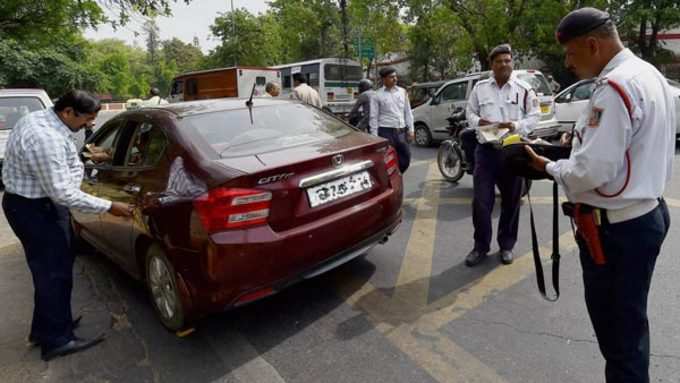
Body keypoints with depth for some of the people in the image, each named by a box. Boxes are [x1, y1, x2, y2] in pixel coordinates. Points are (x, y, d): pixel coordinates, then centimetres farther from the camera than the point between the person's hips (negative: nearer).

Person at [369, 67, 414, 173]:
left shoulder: (402, 92, 11)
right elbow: (373, 117, -3)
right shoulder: (377, 95, -2)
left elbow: (408, 112, 14)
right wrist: (374, 136, -8)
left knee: (406, 158, 8)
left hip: (401, 131, 5)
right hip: (386, 132, -5)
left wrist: (410, 129, 9)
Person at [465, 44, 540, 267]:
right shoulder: (480, 88, 8)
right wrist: (478, 121, -11)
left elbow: (535, 116, 3)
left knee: (511, 201, 9)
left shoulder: (524, 89, 3)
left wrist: (516, 126, -16)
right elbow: (470, 113, 12)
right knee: (481, 200, -2)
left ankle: (506, 246, 25)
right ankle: (481, 246, 13)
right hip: (486, 149, 1)